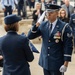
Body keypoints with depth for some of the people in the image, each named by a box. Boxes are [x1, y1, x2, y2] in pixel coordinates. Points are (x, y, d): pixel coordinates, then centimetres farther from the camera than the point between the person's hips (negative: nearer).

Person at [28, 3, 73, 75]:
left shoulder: (64, 27, -12)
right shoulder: (43, 25, 2)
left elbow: (68, 46, -11)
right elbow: (30, 36, 1)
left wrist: (66, 63, -15)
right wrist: (36, 26, -16)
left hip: (57, 63, -4)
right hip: (45, 61, 5)